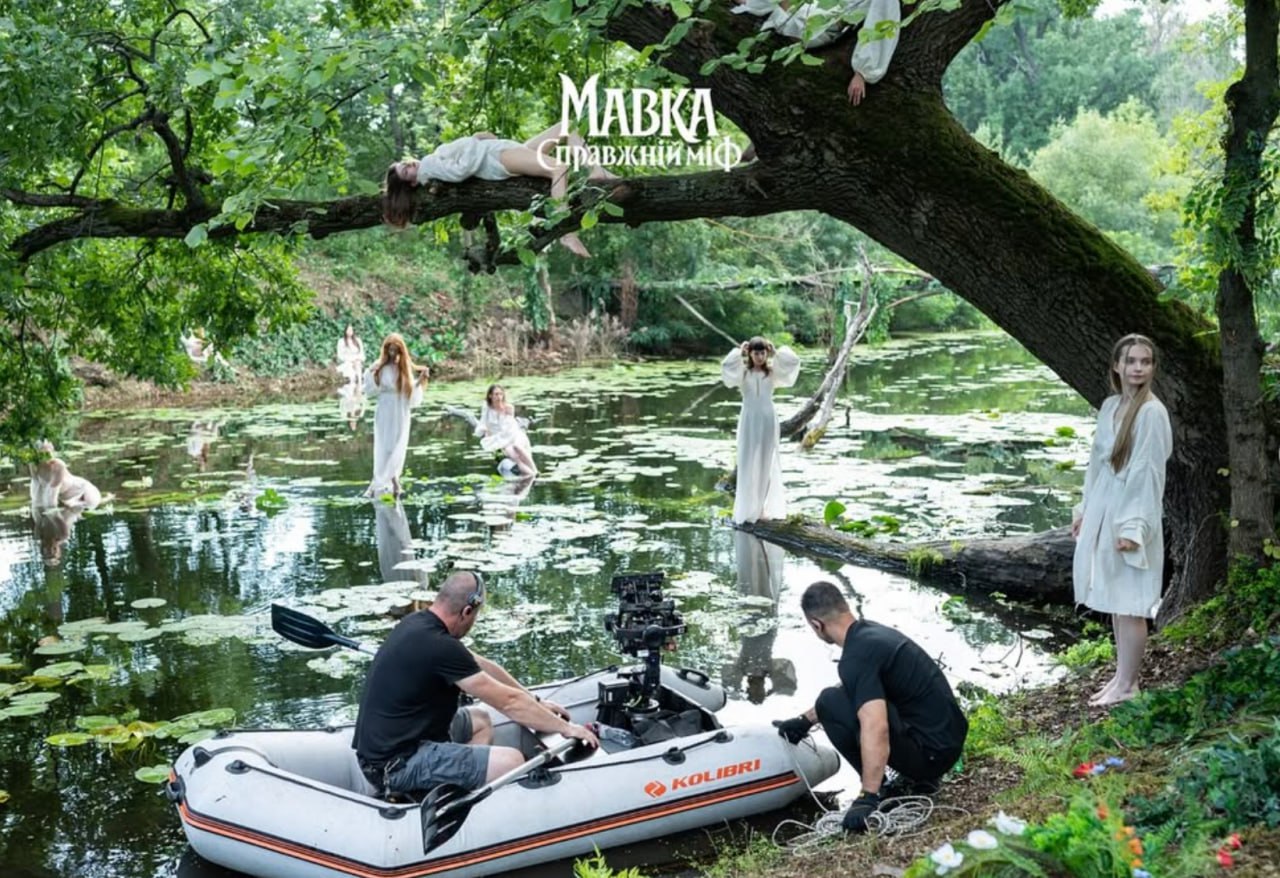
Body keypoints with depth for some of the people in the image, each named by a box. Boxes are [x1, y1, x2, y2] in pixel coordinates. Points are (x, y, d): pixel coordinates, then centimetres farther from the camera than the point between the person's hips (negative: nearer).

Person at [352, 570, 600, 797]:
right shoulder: (439, 646, -23)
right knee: (512, 762, -18)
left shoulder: (418, 623, 6)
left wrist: (537, 703, 20)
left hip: (384, 742, 11)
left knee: (480, 721, 25)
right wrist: (565, 727, -6)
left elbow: (482, 666, 16)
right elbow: (507, 702, -17)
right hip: (396, 764, -11)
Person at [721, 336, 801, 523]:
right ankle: (746, 510, 6)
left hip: (768, 419, 2)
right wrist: (739, 351, -11)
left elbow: (794, 361, -7)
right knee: (747, 464, 1)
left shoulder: (772, 372, 4)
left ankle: (762, 509, 16)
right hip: (749, 421, -2)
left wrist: (776, 351, -2)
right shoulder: (743, 372, -1)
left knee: (766, 464, 7)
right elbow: (726, 367, -20)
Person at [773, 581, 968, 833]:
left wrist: (868, 798, -31)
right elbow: (852, 691, 30)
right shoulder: (874, 631, 10)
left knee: (831, 703, -11)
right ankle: (918, 778, 16)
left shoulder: (857, 656, -20)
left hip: (930, 752, -9)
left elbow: (876, 729, -33)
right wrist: (805, 720, 36)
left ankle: (877, 790, -2)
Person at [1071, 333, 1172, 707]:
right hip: (1102, 511, 8)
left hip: (1131, 514, -8)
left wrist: (1133, 527, -17)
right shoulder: (1109, 405, 9)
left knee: (1129, 603, -1)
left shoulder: (1152, 412, -14)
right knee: (1114, 601, 14)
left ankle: (1127, 685, 9)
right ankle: (1121, 676, 24)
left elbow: (1149, 472, -16)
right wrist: (1083, 511, 16)